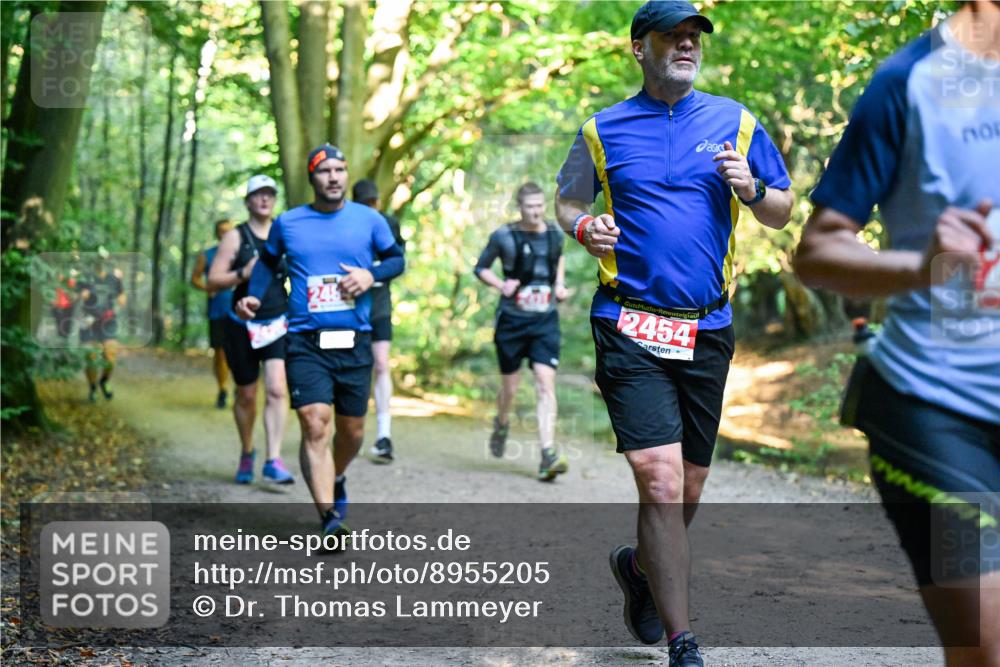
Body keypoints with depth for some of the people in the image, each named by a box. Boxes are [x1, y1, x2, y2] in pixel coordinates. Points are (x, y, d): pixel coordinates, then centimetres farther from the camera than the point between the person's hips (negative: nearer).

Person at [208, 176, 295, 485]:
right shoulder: (235, 237, -1)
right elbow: (213, 280, -5)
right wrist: (243, 274, -21)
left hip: (278, 325, 1)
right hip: (242, 326, -1)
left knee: (276, 390, -15)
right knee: (246, 395, 9)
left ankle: (274, 461, -16)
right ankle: (247, 453, 32)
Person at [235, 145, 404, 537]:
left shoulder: (369, 220, 5)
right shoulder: (287, 223, 6)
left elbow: (396, 258, 14)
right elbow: (268, 261, 20)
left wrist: (371, 275, -7)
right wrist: (254, 298, 3)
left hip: (355, 342, 2)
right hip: (305, 342, -1)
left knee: (352, 430, 11)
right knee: (314, 427, -16)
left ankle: (336, 480, 43)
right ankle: (329, 518, -20)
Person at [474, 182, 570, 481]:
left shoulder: (555, 234, 4)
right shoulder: (504, 237, -6)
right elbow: (481, 267, 5)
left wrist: (560, 283, 9)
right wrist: (500, 284, -12)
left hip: (545, 321, 1)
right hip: (512, 320, -1)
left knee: (545, 383, -13)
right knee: (509, 387, 9)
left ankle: (548, 455, -19)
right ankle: (501, 424, 45)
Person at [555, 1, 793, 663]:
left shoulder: (736, 123, 9)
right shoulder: (602, 130, 6)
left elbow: (782, 213, 14)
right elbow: (567, 200, 18)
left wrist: (751, 190, -8)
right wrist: (584, 227, -5)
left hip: (708, 330, 3)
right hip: (629, 328, -3)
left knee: (688, 488, 12)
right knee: (661, 483, -14)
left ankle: (640, 567, 43)